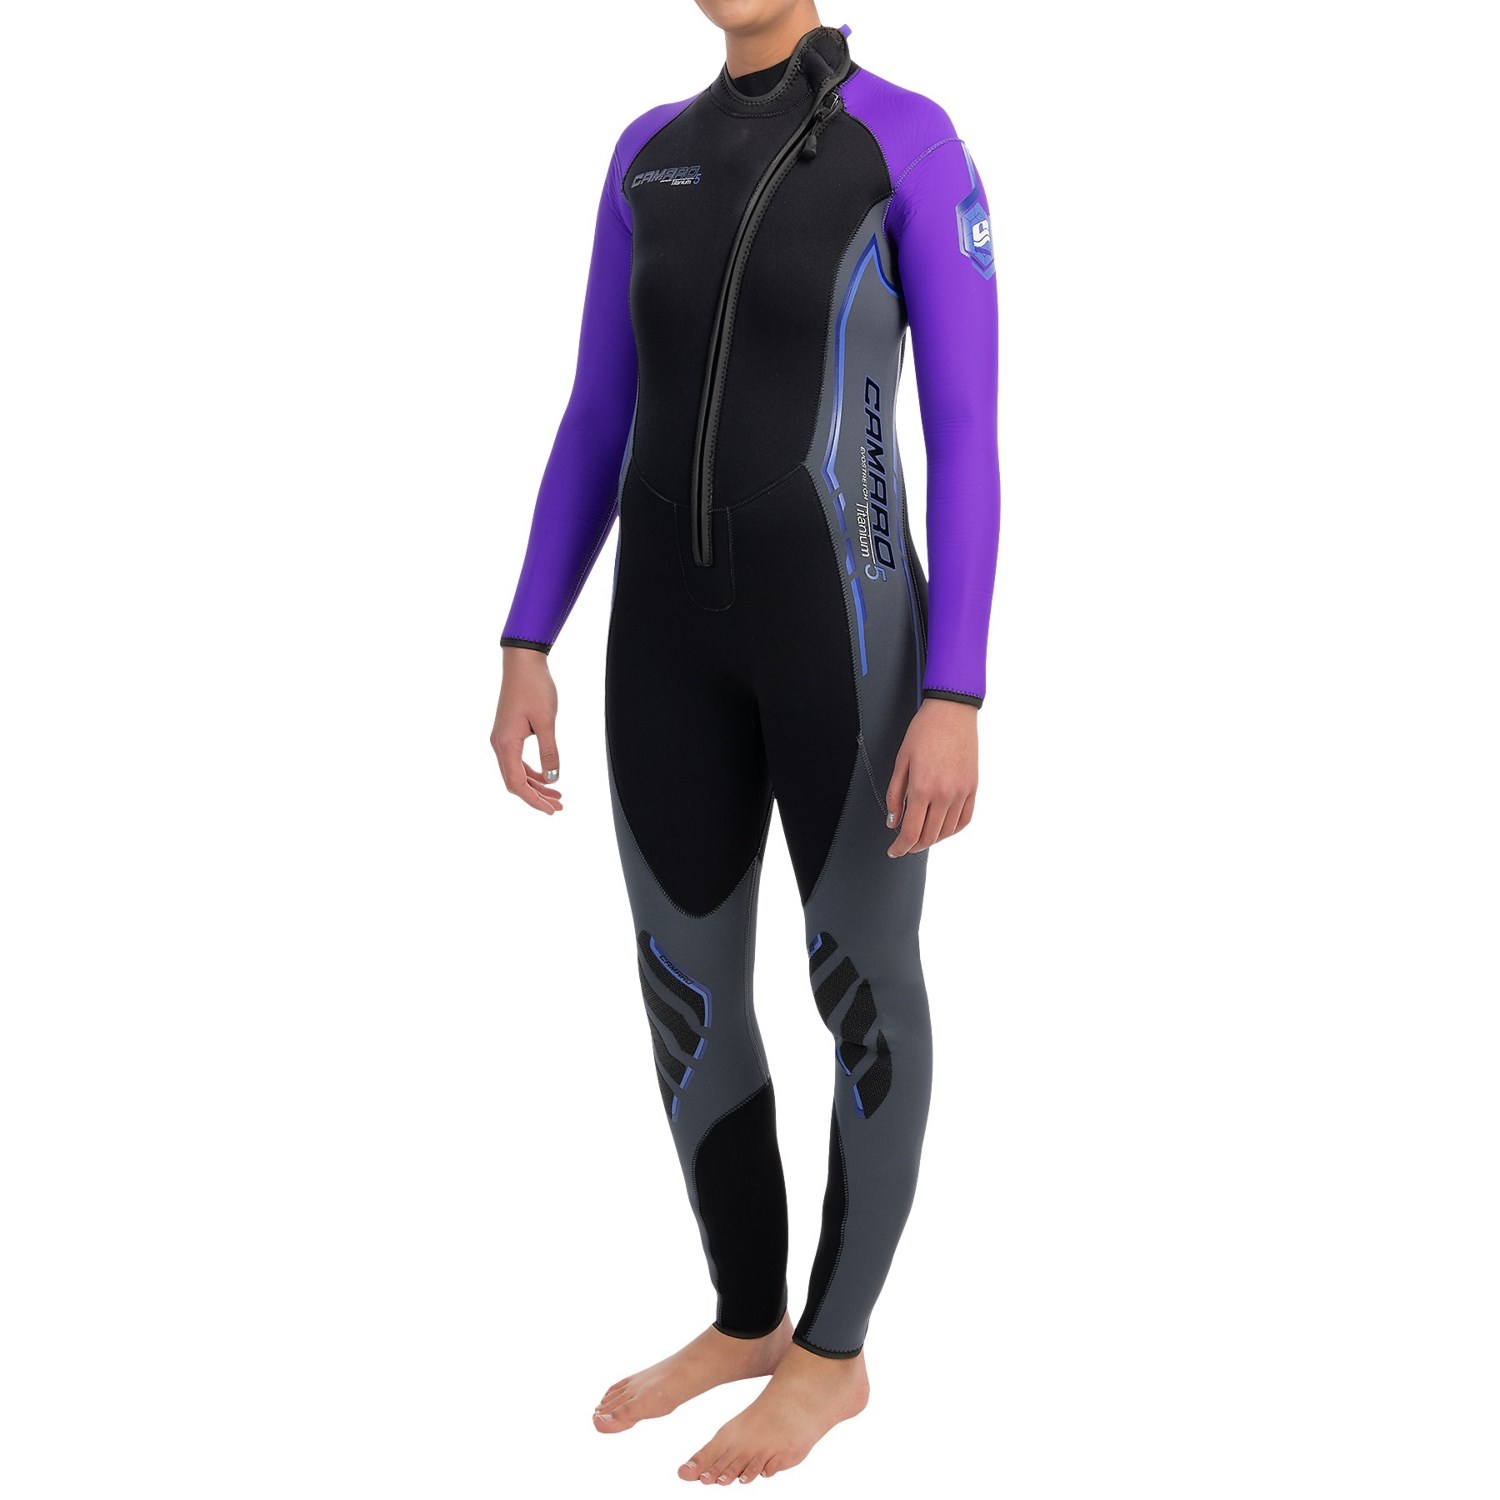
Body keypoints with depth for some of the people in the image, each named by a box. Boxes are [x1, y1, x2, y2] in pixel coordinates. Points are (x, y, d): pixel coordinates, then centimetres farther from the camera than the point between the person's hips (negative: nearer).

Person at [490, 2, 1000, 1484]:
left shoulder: (917, 141, -6)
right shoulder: (650, 153, 12)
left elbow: (968, 437, -9)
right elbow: (597, 420, 13)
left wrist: (956, 701, -15)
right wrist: (524, 654, 8)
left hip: (843, 623, -6)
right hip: (675, 630, 7)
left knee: (858, 984, 8)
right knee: (684, 990, 13)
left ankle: (832, 1352, 27)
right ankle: (746, 1320, 34)